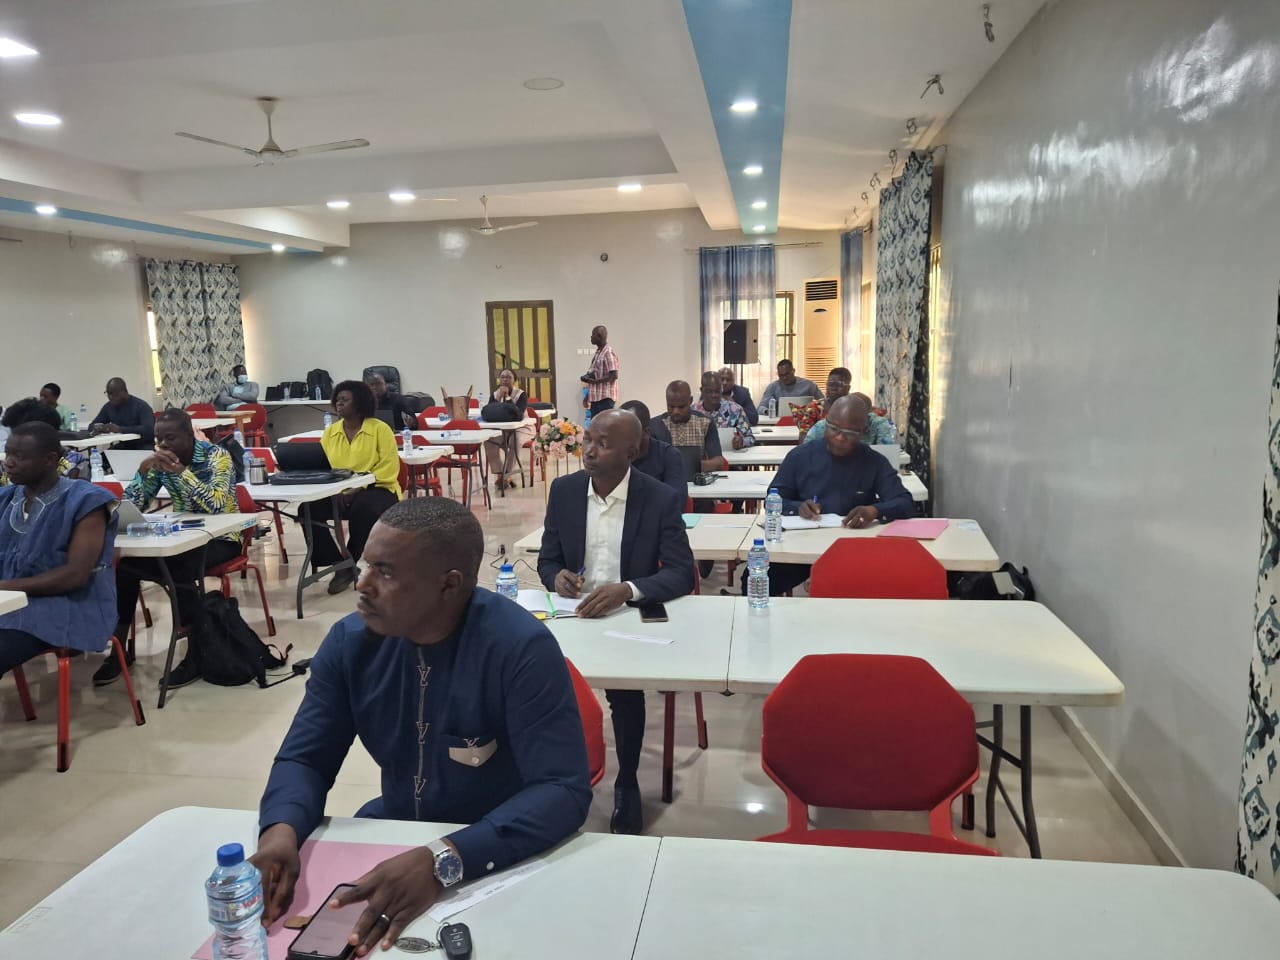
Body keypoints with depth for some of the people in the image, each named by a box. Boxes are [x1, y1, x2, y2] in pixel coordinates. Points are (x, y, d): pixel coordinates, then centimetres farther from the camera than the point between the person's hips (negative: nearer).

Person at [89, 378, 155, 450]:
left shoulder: (141, 406, -14)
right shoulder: (108, 407, 6)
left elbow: (149, 429, -28)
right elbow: (92, 426, 14)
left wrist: (120, 429, -33)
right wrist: (96, 429, -12)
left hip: (144, 446, -5)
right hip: (123, 446, 6)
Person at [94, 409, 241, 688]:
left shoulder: (216, 456, -15)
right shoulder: (160, 461, 1)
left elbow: (216, 504, -29)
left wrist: (181, 470, -34)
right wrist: (143, 470, -19)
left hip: (219, 538, -6)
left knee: (179, 568, -34)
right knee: (125, 562, -17)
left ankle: (197, 654, -22)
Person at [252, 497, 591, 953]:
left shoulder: (521, 648, -24)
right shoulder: (350, 641, -7)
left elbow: (563, 791, -26)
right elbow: (304, 759, 0)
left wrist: (443, 861, -39)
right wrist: (281, 830, -22)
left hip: (502, 853, -4)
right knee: (291, 912, -12)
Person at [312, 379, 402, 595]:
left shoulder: (380, 429, -5)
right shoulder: (330, 432, 11)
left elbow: (389, 468, -12)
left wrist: (358, 488, -23)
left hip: (375, 489, -4)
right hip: (337, 492, 5)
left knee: (363, 509, -37)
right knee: (309, 508, -23)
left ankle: (347, 564, -14)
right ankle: (338, 564, -13)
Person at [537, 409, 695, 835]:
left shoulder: (661, 499, -10)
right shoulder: (563, 490, 0)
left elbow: (682, 574, -14)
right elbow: (547, 561, 7)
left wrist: (627, 590, -32)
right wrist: (558, 576, -18)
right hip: (575, 615, 3)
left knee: (624, 684, -28)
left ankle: (627, 782, 1)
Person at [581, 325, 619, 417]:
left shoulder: (608, 353, -14)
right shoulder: (598, 352, 15)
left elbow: (614, 376, -19)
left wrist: (594, 381, -21)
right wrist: (588, 397, 17)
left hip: (605, 398, -9)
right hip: (595, 397, 9)